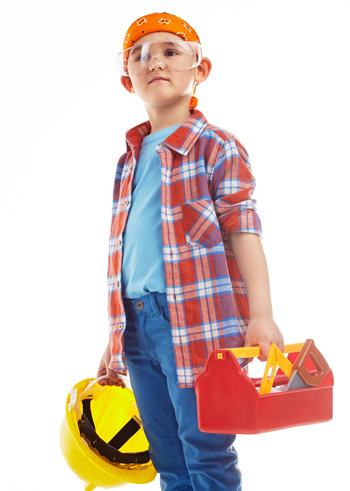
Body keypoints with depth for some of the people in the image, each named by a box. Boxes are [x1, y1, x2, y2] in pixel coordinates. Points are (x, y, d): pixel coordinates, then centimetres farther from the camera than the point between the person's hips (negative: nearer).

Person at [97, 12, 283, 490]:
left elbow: (243, 232, -9)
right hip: (138, 323, 6)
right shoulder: (130, 159, 17)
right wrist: (115, 340, 20)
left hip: (196, 322, -6)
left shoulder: (217, 148, -1)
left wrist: (260, 315, -20)